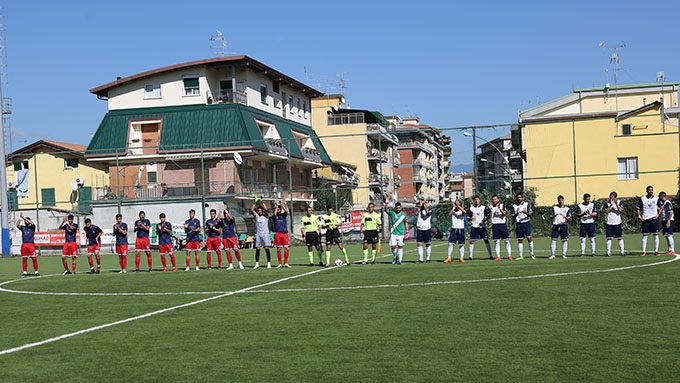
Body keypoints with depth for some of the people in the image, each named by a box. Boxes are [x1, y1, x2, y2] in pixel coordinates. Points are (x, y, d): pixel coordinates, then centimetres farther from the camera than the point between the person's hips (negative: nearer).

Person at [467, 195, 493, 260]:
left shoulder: (483, 207, 3)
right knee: (472, 241, -5)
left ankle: (490, 255, 9)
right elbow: (468, 216, 5)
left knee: (486, 240, 1)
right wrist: (470, 218, -18)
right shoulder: (471, 208, 4)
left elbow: (489, 215, 4)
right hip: (474, 227, 0)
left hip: (482, 227, 0)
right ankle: (470, 256, 1)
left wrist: (483, 221, -9)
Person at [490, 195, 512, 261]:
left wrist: (500, 209, -24)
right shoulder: (491, 207, 11)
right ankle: (498, 256, 4)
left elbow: (505, 214, -12)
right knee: (496, 241, 1)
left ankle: (509, 255, 3)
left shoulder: (502, 205, 2)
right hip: (495, 225, 2)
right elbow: (490, 216, 8)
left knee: (506, 240, -1)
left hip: (502, 224, -2)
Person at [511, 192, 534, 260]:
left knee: (529, 238, -11)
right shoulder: (514, 206, 9)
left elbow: (530, 214, -5)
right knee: (519, 240, 2)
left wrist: (525, 212, -25)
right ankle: (521, 255, 7)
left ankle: (532, 254, -3)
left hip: (526, 223, -3)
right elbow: (514, 216, 9)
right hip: (519, 224, 3)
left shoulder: (527, 204, 2)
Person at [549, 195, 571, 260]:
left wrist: (564, 216, -15)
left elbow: (570, 218, 4)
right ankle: (552, 255, 0)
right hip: (555, 225, 0)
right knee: (553, 240, -5)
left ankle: (564, 254, 7)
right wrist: (554, 216, -16)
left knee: (565, 240, 0)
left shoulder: (567, 209, 10)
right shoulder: (554, 207, 11)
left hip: (564, 225, 0)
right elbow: (551, 216, 6)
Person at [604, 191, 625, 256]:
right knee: (609, 238, -1)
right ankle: (608, 252, 2)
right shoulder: (607, 203, 4)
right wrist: (611, 204, -13)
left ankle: (622, 251, 6)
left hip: (617, 222, 0)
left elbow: (620, 210, -9)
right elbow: (606, 211, -8)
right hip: (609, 223, 0)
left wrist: (616, 203, -15)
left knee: (620, 238, 2)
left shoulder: (619, 202, 5)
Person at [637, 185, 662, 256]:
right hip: (645, 219, 0)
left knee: (656, 235, -1)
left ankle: (656, 251, 4)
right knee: (645, 235, 1)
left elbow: (661, 207, 11)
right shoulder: (642, 199, 3)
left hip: (654, 219, 0)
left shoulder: (656, 198, 5)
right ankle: (644, 251, 5)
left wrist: (658, 214, -3)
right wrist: (639, 216, -4)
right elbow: (638, 208, 8)